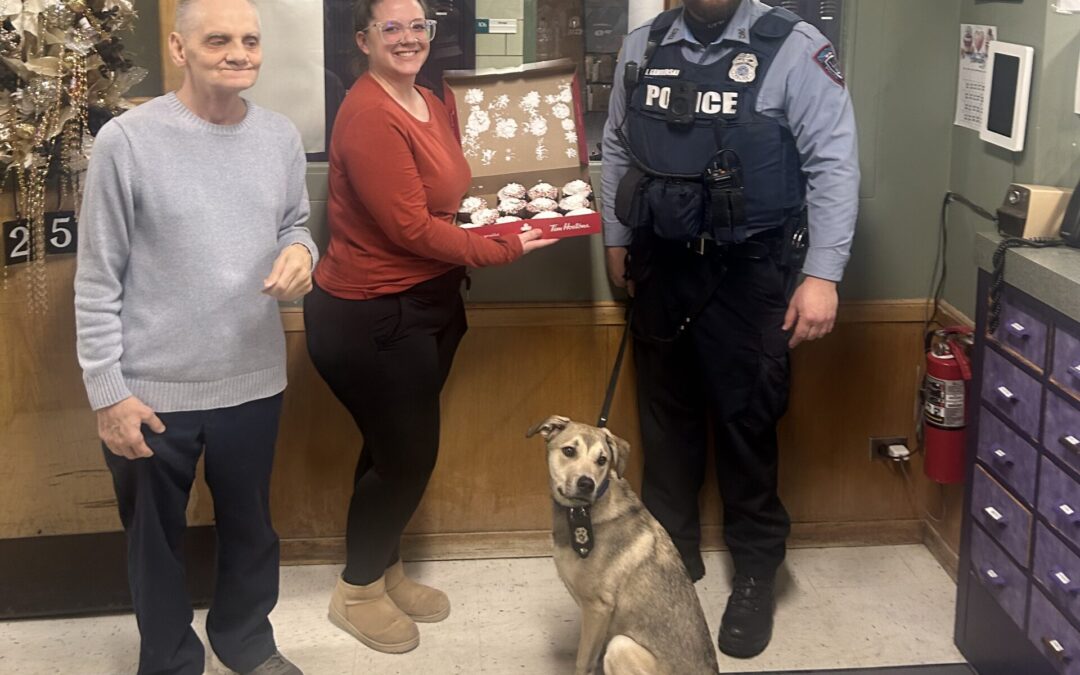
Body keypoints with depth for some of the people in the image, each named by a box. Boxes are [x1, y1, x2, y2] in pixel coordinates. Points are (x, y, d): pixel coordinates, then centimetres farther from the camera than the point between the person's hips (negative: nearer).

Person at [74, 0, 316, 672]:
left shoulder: (282, 137, 0)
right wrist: (107, 392, -11)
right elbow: (98, 282, -10)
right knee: (157, 541, 16)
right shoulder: (126, 141, -13)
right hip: (151, 391, -4)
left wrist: (301, 253, -12)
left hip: (254, 381, 4)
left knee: (250, 527, 22)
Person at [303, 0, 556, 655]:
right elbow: (411, 229, -23)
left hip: (425, 303, 9)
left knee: (401, 449, 19)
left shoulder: (432, 104, 8)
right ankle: (357, 591, 24)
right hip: (371, 315, -9)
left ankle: (387, 570, 38)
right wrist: (503, 250, -14)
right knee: (406, 454, 2)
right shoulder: (368, 116, -21)